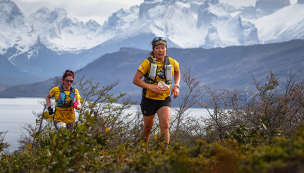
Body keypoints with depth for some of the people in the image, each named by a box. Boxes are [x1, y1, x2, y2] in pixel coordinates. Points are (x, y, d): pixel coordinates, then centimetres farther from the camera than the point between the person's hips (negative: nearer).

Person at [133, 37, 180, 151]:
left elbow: (177, 73, 21)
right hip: (149, 99, -1)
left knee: (165, 125, -20)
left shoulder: (172, 63, -3)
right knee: (148, 128, 13)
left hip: (164, 99, 1)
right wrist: (151, 87, -26)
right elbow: (136, 80, -14)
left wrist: (176, 86, 3)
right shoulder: (148, 62, -12)